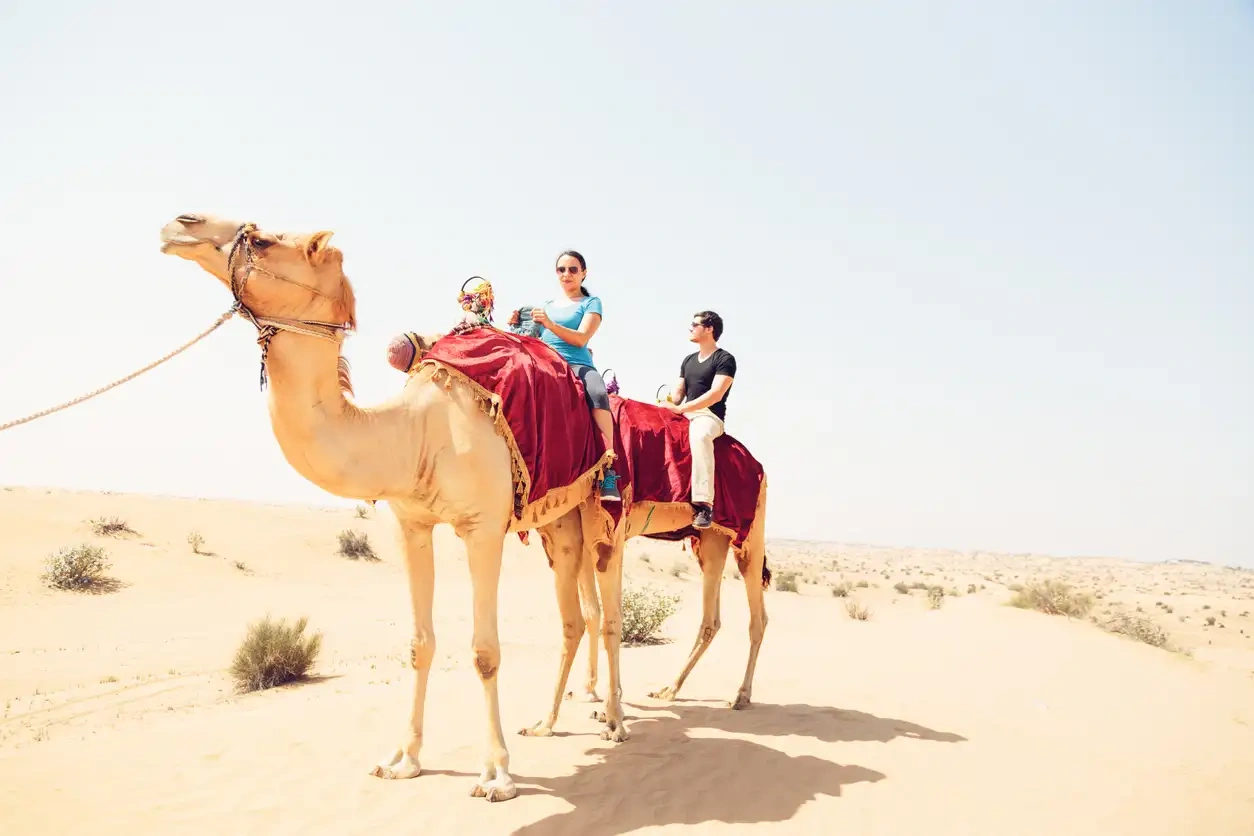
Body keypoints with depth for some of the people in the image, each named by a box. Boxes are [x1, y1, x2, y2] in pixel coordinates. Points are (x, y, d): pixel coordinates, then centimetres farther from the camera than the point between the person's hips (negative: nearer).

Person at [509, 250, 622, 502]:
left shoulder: (591, 303, 13)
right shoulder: (547, 305, 27)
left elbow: (581, 338, -3)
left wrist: (550, 324, -16)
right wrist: (519, 325, 7)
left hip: (577, 364, -3)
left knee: (598, 394, -37)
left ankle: (608, 474, -42)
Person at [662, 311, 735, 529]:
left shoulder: (725, 359, -3)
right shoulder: (688, 360, 21)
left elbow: (716, 394, -15)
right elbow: (677, 394, 17)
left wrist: (680, 408, -20)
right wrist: (668, 403, -7)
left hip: (710, 416, -8)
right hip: (686, 415, 8)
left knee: (700, 436, -40)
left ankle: (703, 503, -47)